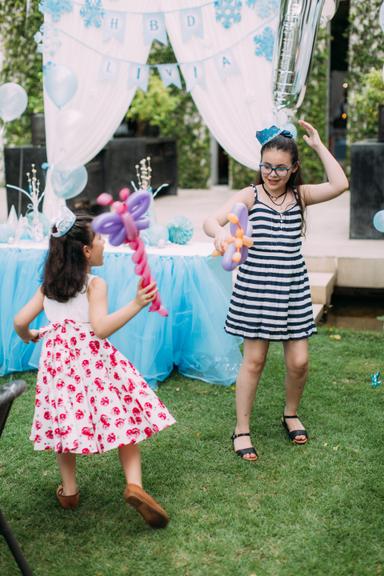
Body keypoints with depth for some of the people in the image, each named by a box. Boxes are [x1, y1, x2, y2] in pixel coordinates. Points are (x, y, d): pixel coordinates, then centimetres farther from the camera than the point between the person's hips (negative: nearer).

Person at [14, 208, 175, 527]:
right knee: (123, 419, 3)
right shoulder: (95, 284, -7)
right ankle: (134, 484, -12)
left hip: (58, 359, 5)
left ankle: (69, 490, 23)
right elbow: (101, 328, -20)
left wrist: (29, 336, 31)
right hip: (93, 360, -4)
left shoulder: (49, 285, 10)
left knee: (66, 422, 16)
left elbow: (20, 321, 10)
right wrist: (136, 305, -25)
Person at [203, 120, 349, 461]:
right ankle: (242, 429, 16)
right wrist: (219, 232, -39)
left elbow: (340, 184, -11)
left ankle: (291, 414, 32)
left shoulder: (300, 195, 4)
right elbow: (211, 220, -15)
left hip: (293, 288, 3)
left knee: (299, 361, 4)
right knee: (254, 360, 1)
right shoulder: (250, 196, -4)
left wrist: (318, 144, -6)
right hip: (255, 288, -3)